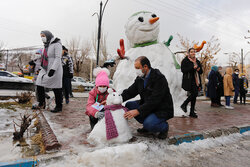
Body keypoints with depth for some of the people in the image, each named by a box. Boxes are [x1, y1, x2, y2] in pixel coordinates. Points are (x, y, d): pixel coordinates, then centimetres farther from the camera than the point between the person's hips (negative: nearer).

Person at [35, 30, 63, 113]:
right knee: (39, 85, 3)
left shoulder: (57, 44, -11)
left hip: (54, 70, -8)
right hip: (45, 69, 9)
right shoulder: (46, 45, 16)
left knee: (56, 89, -2)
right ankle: (41, 103, 19)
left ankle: (59, 107, 11)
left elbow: (58, 58, -19)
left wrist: (53, 69, -27)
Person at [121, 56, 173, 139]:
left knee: (149, 124, -30)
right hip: (147, 105, 8)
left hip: (162, 109, -7)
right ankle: (147, 125, 8)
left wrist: (138, 111, -35)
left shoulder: (159, 78, -23)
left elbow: (154, 100, -29)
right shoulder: (140, 78, 1)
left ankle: (164, 127, 5)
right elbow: (130, 91, 0)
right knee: (129, 105, -7)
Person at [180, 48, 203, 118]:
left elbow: (201, 71, 21)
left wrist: (199, 69, -2)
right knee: (194, 94, -18)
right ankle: (184, 105, 4)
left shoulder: (197, 61, 18)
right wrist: (192, 68, -19)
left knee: (194, 95, 5)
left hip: (196, 81, 7)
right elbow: (183, 70, -13)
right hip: (189, 80, -6)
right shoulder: (185, 61, -1)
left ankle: (192, 112, 13)